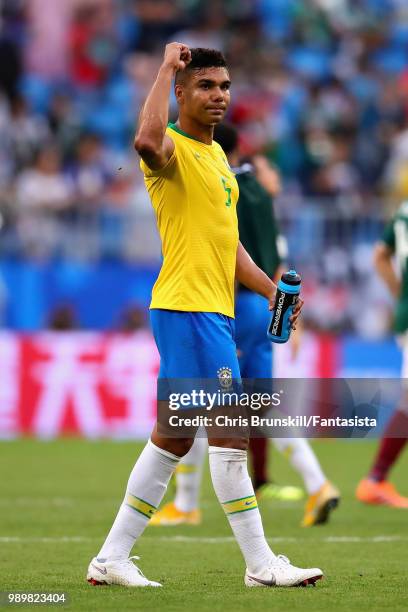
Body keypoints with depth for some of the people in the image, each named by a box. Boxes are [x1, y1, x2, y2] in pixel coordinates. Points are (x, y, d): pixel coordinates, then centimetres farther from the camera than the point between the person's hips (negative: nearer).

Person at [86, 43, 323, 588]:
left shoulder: (216, 154, 20)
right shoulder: (174, 149, -9)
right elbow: (147, 141, -37)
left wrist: (269, 289, 17)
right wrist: (167, 67, -28)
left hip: (214, 311, 10)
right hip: (187, 307, -10)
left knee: (174, 437, 11)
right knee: (230, 431, -9)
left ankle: (112, 558, 16)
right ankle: (261, 564, -6)